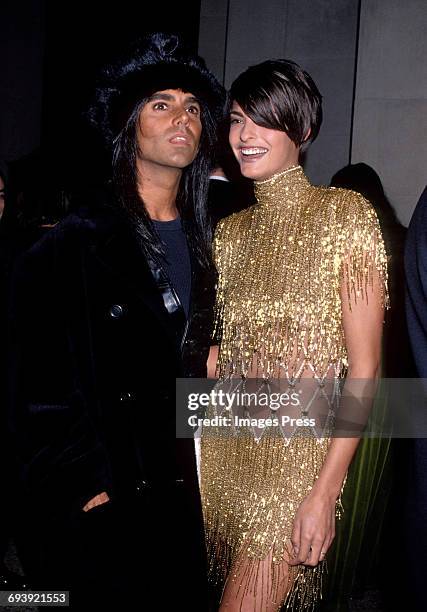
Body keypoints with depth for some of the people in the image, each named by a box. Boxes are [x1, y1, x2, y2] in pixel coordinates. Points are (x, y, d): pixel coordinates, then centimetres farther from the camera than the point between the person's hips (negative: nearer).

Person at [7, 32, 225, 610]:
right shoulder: (74, 243, -9)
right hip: (103, 505, -5)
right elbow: (37, 382, -12)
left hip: (186, 495, 5)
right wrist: (86, 488, -13)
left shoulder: (205, 242, 8)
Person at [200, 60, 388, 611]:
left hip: (296, 457, -5)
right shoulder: (230, 231, 8)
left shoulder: (344, 215, -9)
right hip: (222, 448, 5)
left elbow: (364, 366, -11)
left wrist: (326, 492, -16)